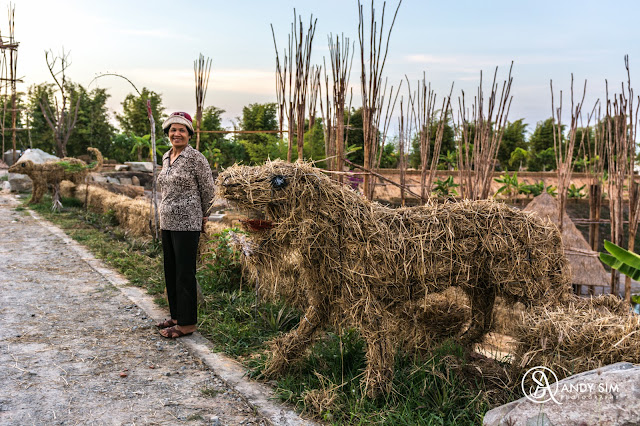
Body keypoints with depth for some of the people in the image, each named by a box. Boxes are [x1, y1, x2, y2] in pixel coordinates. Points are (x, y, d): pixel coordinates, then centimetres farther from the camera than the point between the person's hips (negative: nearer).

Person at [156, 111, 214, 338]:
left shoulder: (195, 157, -11)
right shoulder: (166, 157, 12)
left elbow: (208, 189, -4)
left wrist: (202, 215, 6)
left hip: (186, 223, -8)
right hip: (167, 223, 8)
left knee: (185, 273, -3)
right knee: (170, 271, 14)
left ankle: (187, 323, 7)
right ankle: (176, 316, 28)